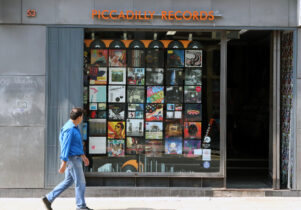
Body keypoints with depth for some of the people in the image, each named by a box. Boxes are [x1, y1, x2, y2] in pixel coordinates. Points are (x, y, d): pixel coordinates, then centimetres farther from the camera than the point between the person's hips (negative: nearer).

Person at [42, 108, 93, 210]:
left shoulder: (74, 127, 13)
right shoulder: (69, 129, -19)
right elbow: (65, 146, -22)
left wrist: (83, 156, 25)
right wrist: (64, 163, -23)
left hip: (76, 157, 10)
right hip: (72, 159, -10)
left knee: (68, 181, 14)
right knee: (80, 182, 0)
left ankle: (48, 198, 15)